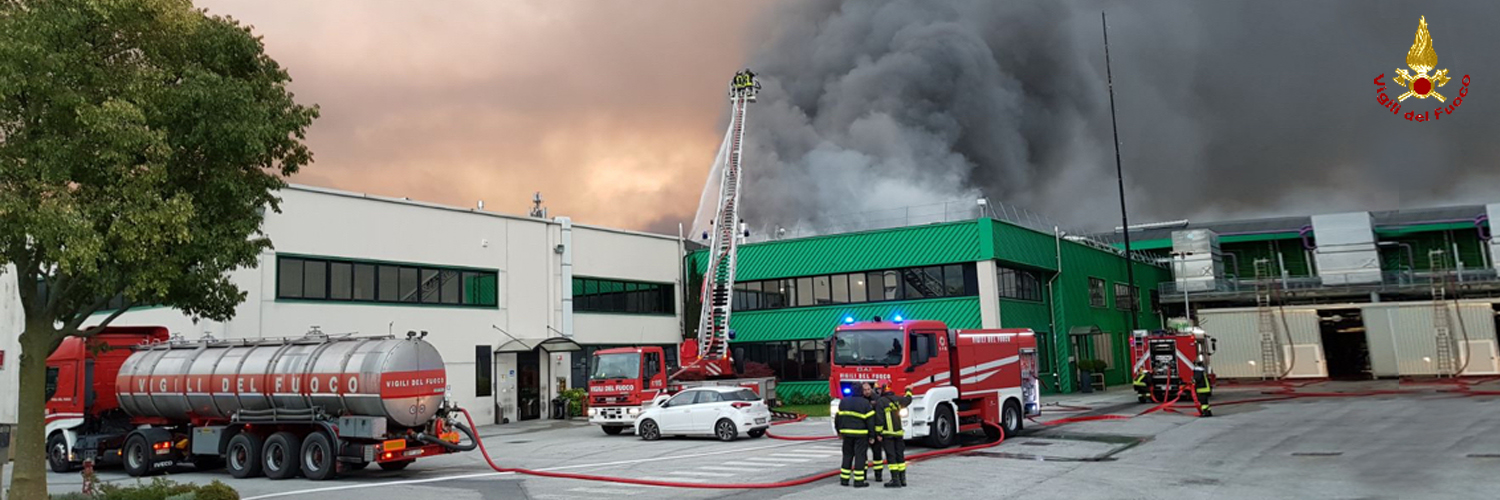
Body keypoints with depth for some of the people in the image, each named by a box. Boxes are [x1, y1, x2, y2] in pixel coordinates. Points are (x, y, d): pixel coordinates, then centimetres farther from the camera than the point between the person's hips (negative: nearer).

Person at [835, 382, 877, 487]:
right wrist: (872, 436, -1)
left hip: (847, 433, 4)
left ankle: (844, 479, 15)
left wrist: (839, 431, 19)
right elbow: (870, 421, -7)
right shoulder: (866, 404, -7)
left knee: (847, 455, 13)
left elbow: (838, 417, 9)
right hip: (861, 434, -4)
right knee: (860, 456, 1)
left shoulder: (843, 401, 5)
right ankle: (858, 481, 1)